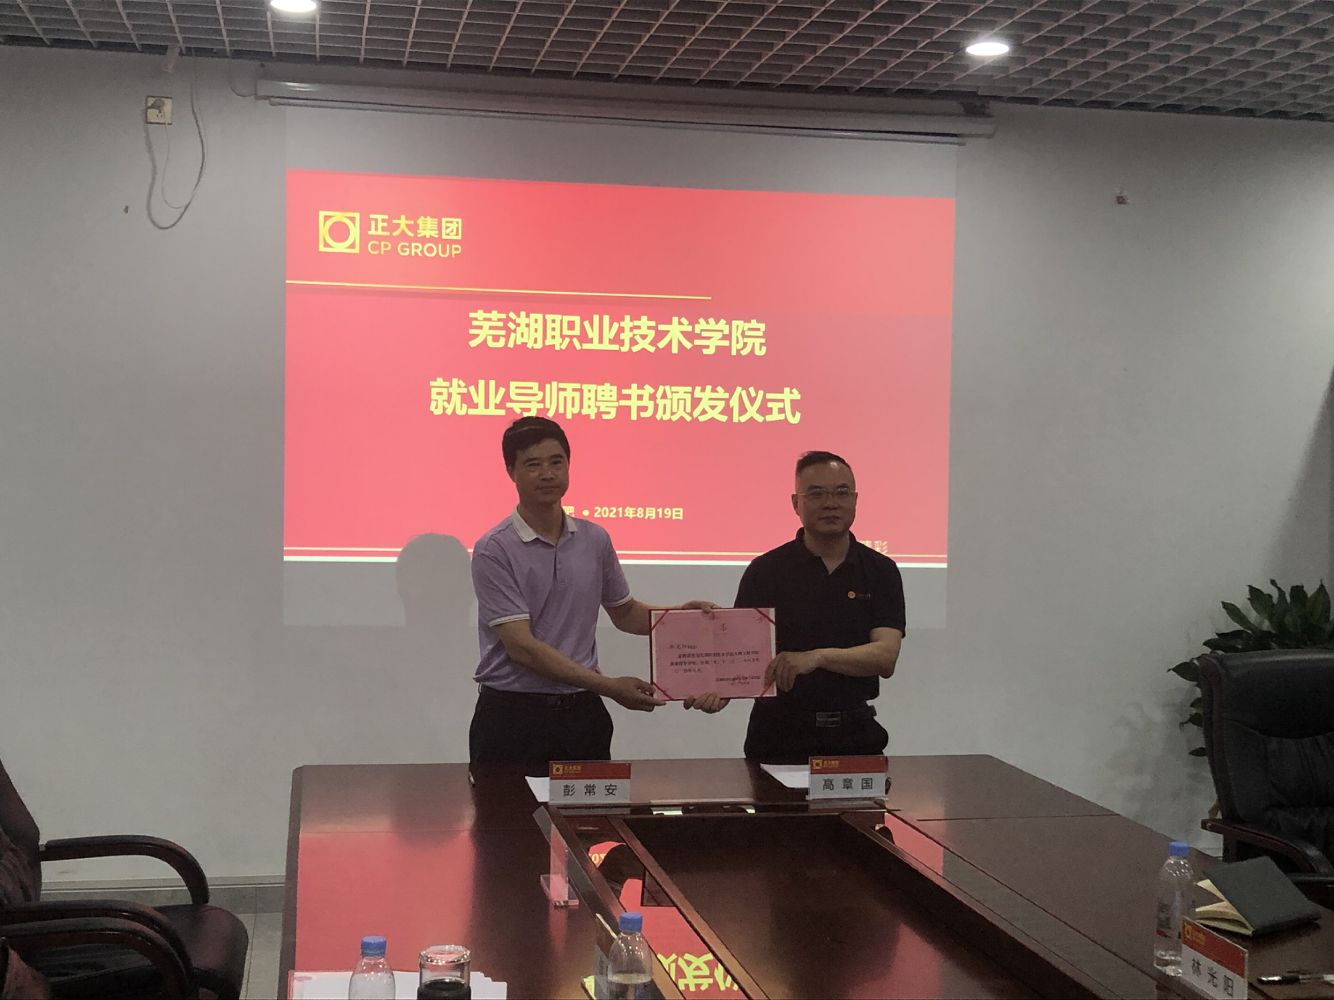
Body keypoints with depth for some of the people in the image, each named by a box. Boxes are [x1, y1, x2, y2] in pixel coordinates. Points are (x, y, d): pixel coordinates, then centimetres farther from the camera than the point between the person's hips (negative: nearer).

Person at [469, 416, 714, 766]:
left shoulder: (595, 540, 6)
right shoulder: (494, 550, -11)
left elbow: (624, 612, 21)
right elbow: (521, 647, -17)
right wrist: (608, 687, -21)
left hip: (580, 711, 4)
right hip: (513, 713, -4)